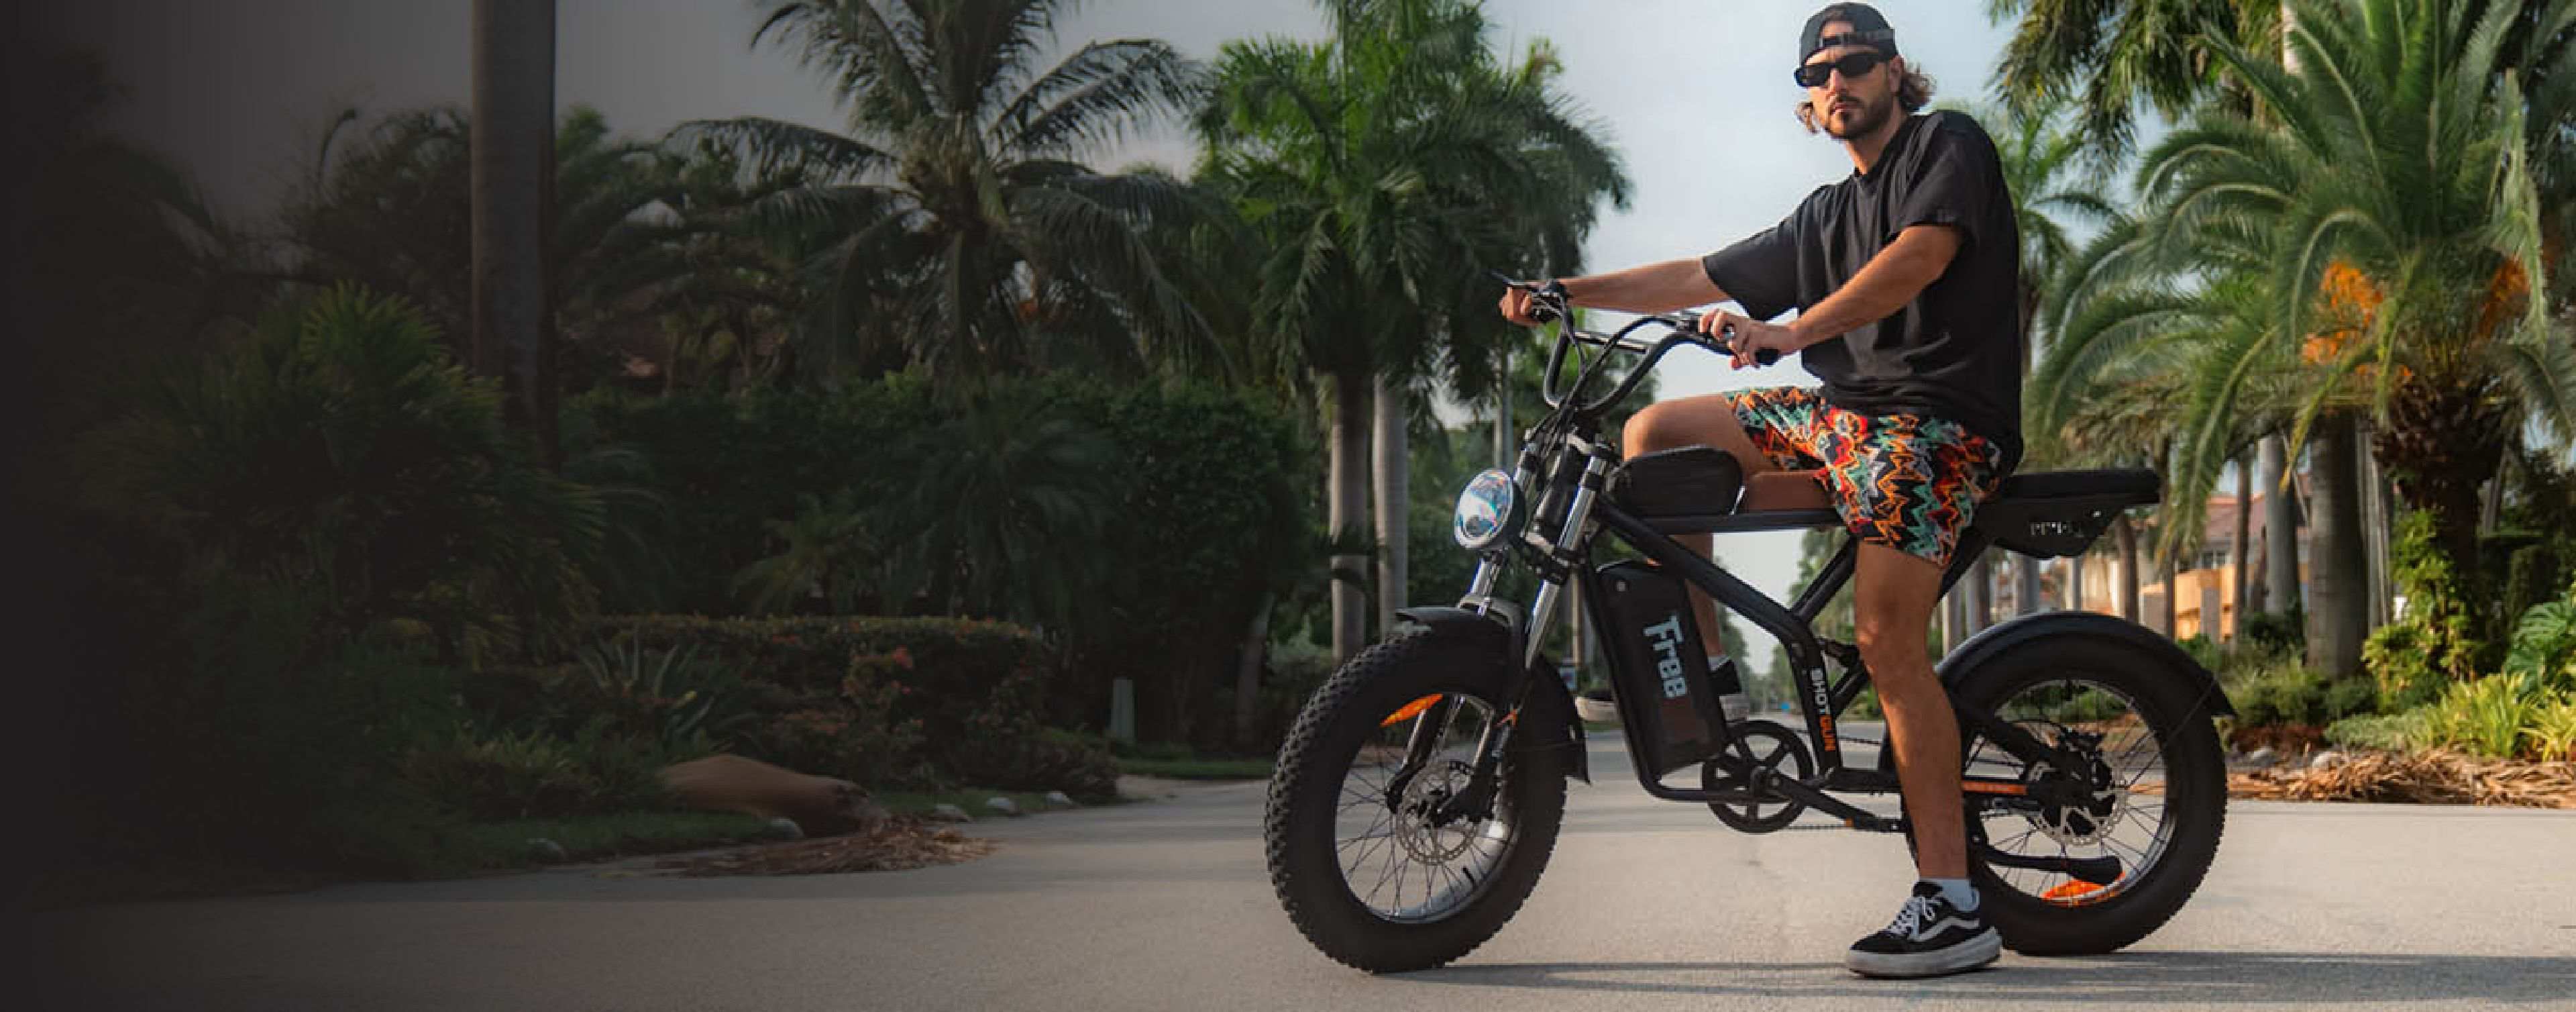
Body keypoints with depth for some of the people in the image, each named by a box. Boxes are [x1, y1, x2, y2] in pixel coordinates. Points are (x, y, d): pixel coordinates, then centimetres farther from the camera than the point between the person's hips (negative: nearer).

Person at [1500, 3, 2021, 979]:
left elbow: (1920, 256, -16)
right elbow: (1699, 279, 24)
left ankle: (1952, 903, -21)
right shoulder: (1822, 217, 23)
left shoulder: (1950, 145, 2)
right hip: (1841, 406, 8)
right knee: (1652, 435, 3)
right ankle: (1706, 677, 5)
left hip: (1938, 414, -8)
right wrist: (1564, 291, 14)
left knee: (1885, 635, -23)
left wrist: (1785, 331, -26)